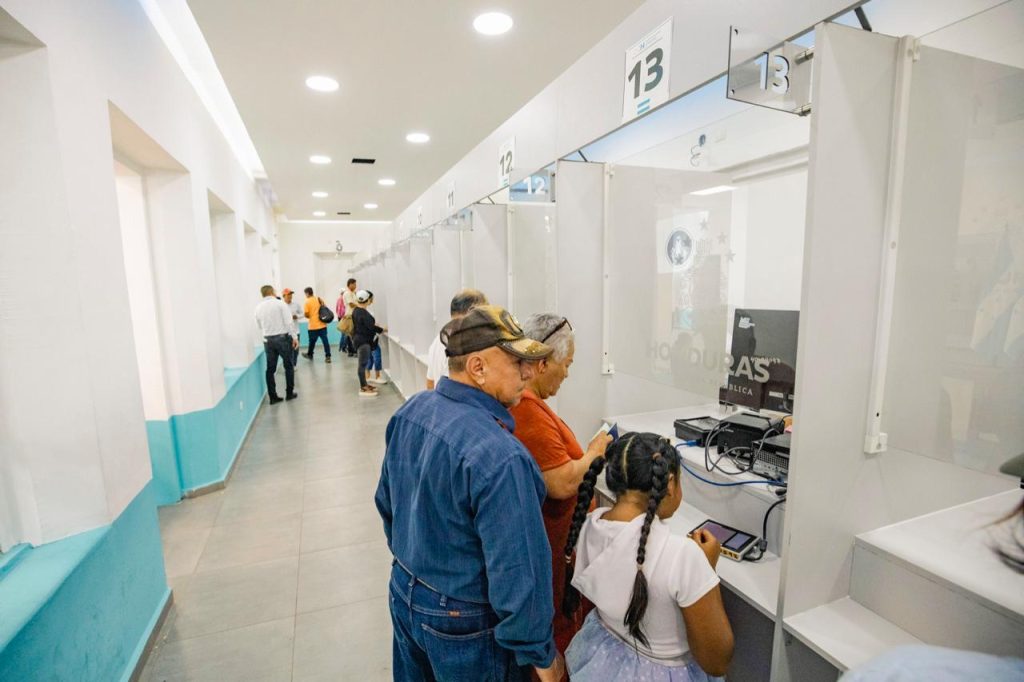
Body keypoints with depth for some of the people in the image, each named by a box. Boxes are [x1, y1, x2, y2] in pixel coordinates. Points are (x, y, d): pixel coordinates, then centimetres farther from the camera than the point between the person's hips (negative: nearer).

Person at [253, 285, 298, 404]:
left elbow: (260, 326, 11)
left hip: (267, 340, 4)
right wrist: (294, 337, -9)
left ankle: (273, 397, 11)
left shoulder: (258, 307, 5)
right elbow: (289, 322, -13)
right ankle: (289, 393, 16)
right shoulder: (280, 303, -7)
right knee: (289, 366, 10)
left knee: (270, 369, 9)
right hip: (283, 338, -4)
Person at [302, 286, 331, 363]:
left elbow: (306, 314, -10)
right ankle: (328, 357, -4)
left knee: (312, 341, 14)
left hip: (313, 325, -4)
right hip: (322, 324, 4)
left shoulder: (307, 302, -8)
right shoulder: (320, 299, 7)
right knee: (325, 340, 0)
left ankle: (309, 354, 33)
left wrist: (310, 317, 10)